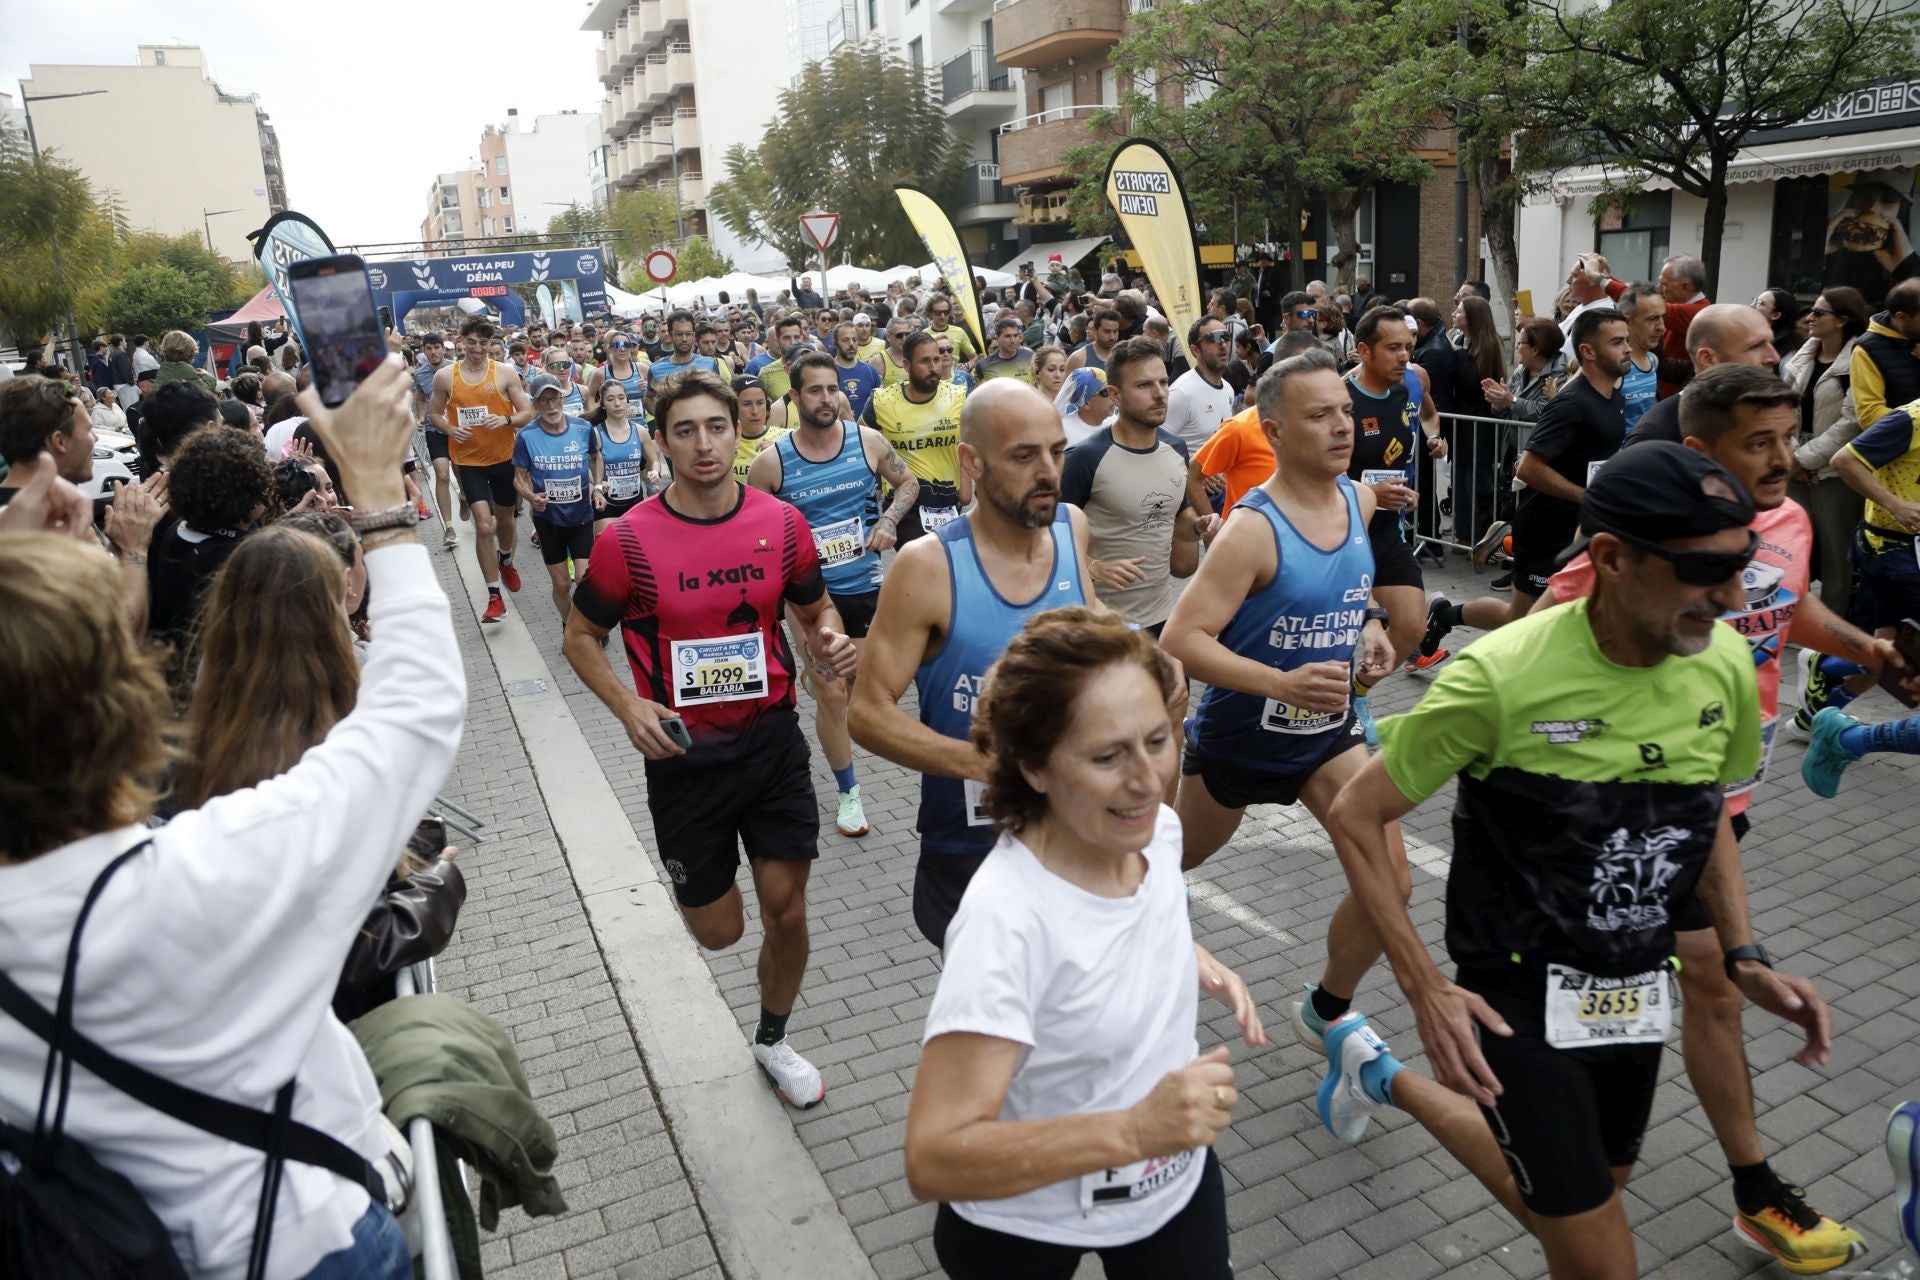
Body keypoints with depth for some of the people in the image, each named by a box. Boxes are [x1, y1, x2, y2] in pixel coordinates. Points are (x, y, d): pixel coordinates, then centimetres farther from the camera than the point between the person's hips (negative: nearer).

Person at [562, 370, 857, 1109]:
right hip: (684, 754, -2)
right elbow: (580, 638, -1)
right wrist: (628, 707, -18)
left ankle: (772, 1039, 34)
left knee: (787, 910, 6)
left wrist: (831, 641, -14)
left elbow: (815, 610, 10)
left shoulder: (782, 524, -6)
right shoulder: (629, 540, -13)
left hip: (772, 739, 2)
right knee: (718, 930, 8)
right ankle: (692, 877, 46)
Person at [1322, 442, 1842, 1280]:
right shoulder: (1502, 676, -26)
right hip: (1524, 994, -6)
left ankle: (1384, 1077, 42)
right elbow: (1356, 817, -17)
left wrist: (1743, 958, 2)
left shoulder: (1725, 664, -8)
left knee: (1579, 1209, 24)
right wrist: (1426, 989, -20)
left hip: (1639, 989, 6)